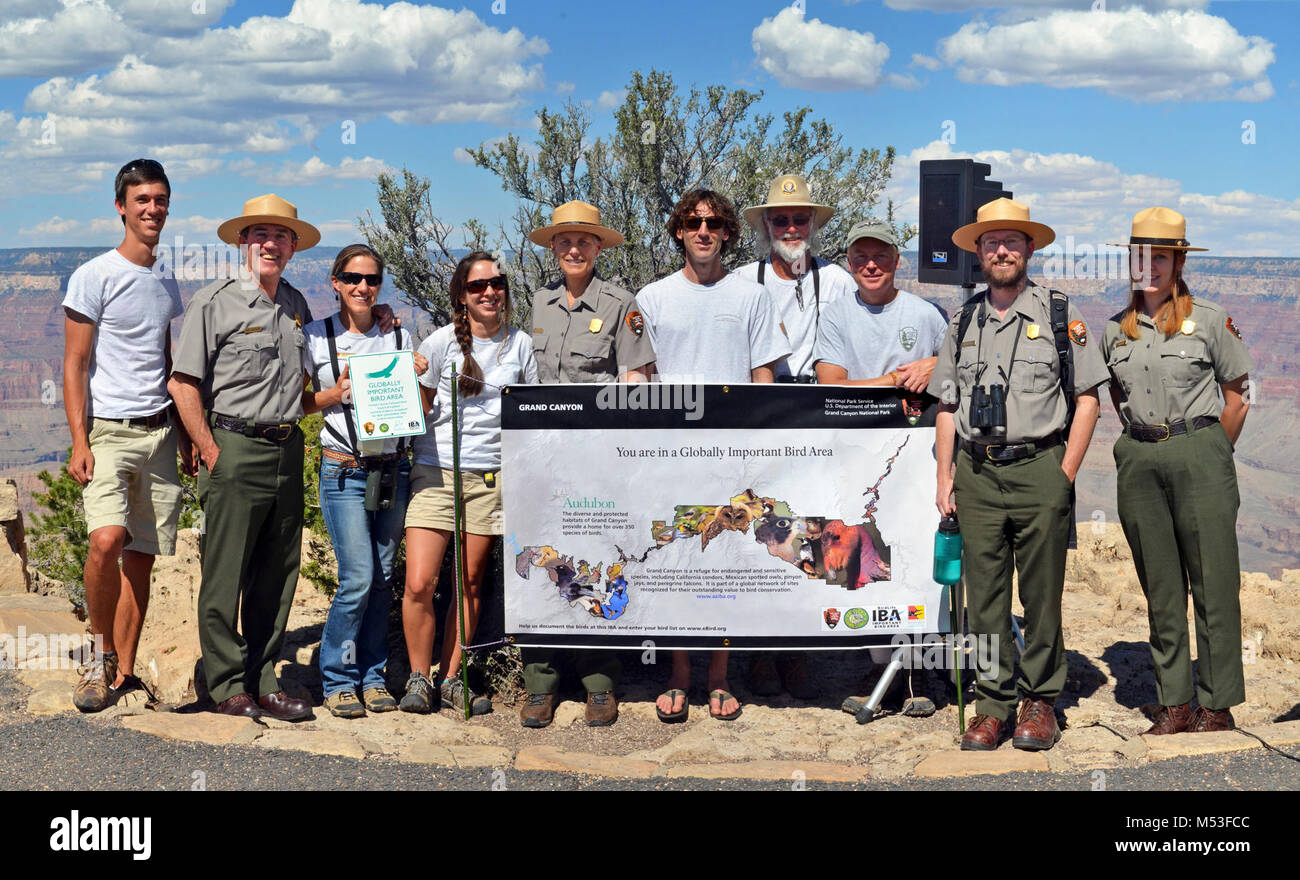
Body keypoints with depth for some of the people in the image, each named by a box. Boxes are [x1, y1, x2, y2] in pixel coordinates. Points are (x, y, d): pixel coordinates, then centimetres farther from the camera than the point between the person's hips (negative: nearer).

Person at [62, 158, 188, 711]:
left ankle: (124, 675, 11)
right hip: (109, 431, -5)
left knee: (141, 559, 4)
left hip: (159, 434, 5)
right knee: (106, 541, -23)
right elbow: (74, 366, -5)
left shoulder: (168, 284, 15)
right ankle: (102, 656, -4)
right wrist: (80, 442, -13)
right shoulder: (93, 278, -2)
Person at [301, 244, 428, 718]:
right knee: (358, 578, -10)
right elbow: (296, 402, 6)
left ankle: (373, 676, 16)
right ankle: (338, 681, 6)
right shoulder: (316, 337, 2)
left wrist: (418, 377, -3)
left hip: (393, 468, 3)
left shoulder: (399, 337, 10)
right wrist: (336, 394, -10)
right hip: (344, 470, -3)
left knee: (383, 577, 4)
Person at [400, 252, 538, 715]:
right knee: (419, 583, -10)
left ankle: (450, 678, 17)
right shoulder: (442, 342, 0)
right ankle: (419, 677, 8)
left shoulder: (521, 345, 8)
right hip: (436, 470, -2)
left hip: (492, 476, 2)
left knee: (470, 583, 6)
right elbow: (418, 407, 10)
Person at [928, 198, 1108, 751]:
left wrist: (1066, 474, -5)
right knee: (984, 595, 4)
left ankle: (1040, 700, 15)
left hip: (1039, 468, -3)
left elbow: (1087, 397, 2)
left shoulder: (1060, 315, 4)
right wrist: (944, 477, 7)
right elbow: (947, 405, 15)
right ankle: (993, 703, 13)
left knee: (1042, 595, 3)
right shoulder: (963, 321, 13)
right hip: (976, 472, 3)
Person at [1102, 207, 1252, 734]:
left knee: (1213, 581, -3)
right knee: (1160, 586, 6)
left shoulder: (1209, 321, 1)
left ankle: (1217, 704, 5)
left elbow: (1236, 396, 6)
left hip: (1199, 453, -3)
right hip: (1138, 461, 3)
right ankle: (1174, 703, 13)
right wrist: (1143, 441, 14)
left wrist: (1211, 455, 4)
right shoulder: (1115, 330, 11)